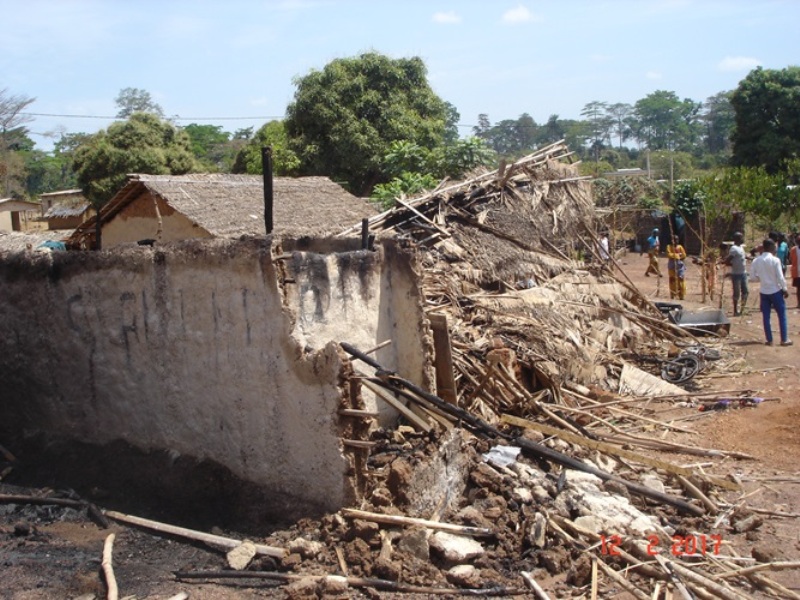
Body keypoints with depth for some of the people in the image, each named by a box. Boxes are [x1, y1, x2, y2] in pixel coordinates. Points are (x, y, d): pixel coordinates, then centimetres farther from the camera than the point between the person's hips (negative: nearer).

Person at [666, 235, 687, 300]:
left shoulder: (680, 247, 5)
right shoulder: (669, 246, 3)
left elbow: (684, 255, 2)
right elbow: (669, 254, -11)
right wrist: (678, 255, -10)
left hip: (679, 264, 0)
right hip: (672, 264, 0)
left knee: (680, 280, -4)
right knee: (672, 279, 4)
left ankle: (681, 295, -2)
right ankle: (672, 294, 11)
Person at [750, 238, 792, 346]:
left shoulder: (756, 261, -2)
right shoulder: (775, 260, -14)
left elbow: (753, 277, 2)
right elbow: (780, 277, -13)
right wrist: (785, 289, -3)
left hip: (764, 292, 4)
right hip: (776, 291, -4)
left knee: (766, 316, 9)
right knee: (782, 316, 8)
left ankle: (769, 340, 11)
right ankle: (784, 339, 10)